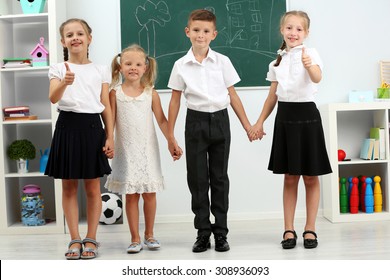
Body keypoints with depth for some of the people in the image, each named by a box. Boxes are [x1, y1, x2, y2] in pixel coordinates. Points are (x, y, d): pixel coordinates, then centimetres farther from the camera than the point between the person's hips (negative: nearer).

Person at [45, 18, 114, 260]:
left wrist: (110, 137, 0)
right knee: (69, 187, 5)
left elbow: (106, 106, 6)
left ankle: (91, 239, 16)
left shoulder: (100, 70, 7)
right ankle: (75, 239, 16)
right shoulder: (59, 69, 4)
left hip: (92, 126, 0)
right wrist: (65, 82, -33)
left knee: (93, 188, 5)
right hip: (68, 126, 0)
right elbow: (53, 98, -12)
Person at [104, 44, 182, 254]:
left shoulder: (151, 93, 0)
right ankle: (135, 239, 14)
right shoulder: (115, 93, -1)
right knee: (131, 195, 4)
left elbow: (162, 121, 1)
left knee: (149, 194, 6)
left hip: (147, 150, 1)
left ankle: (149, 235, 22)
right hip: (126, 151, -1)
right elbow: (110, 122, 0)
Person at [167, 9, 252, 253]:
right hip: (196, 122, 0)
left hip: (220, 121, 0)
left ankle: (221, 232, 17)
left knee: (219, 178, 7)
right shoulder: (181, 65, 1)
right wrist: (170, 135, 2)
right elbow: (175, 100, 4)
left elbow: (233, 95, 5)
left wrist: (247, 125, 4)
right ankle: (203, 233, 15)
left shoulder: (222, 61, 1)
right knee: (197, 179, 3)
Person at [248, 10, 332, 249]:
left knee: (310, 177, 5)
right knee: (289, 178, 8)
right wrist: (260, 122, 12)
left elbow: (317, 77, -27)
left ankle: (310, 229, 16)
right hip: (285, 117, 4)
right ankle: (289, 229, 15)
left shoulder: (311, 53, -6)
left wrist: (309, 66, -49)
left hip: (307, 115, -4)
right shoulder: (278, 61, 10)